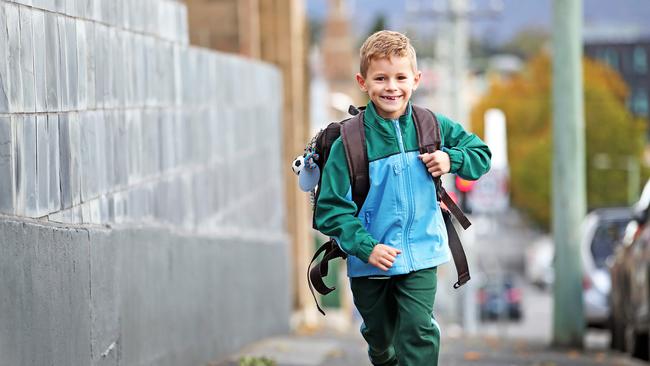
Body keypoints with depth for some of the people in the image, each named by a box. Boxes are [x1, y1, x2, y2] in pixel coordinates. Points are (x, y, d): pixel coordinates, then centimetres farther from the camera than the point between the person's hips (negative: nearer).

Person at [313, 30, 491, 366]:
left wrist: (452, 160, -13)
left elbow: (481, 155, 8)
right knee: (380, 335, 19)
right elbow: (331, 208, -14)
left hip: (420, 254, 0)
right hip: (371, 261, 0)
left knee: (420, 331, -13)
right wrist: (365, 247, -23)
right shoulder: (350, 141, -15)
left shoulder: (433, 126, -5)